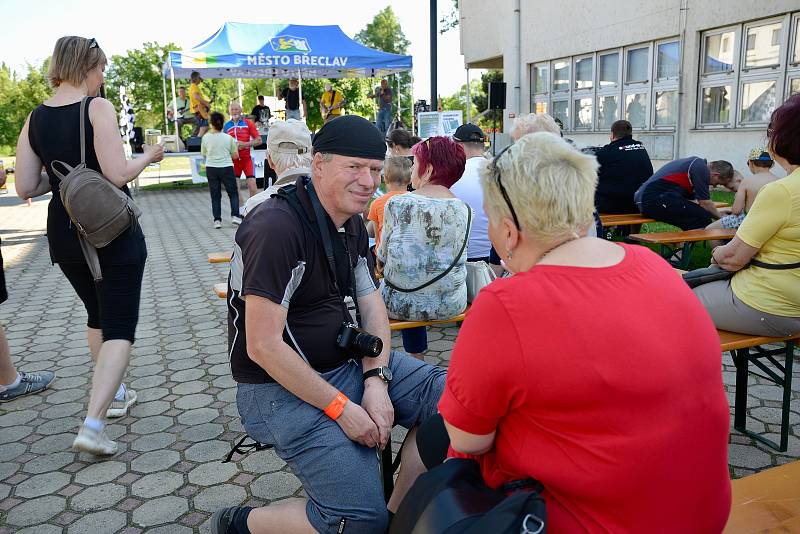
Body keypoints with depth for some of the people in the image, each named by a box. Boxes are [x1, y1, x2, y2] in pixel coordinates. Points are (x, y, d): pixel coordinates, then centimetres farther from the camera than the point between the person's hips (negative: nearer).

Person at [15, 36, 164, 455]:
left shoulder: (35, 118, 4)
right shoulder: (98, 107, -13)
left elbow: (25, 188, 3)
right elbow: (118, 174, -21)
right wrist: (149, 156, -3)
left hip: (64, 235, 6)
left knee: (97, 315, 24)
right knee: (119, 328, 0)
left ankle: (113, 394, 37)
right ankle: (92, 425, -10)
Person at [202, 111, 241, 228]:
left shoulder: (205, 138, -3)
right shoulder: (229, 138, -4)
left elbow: (204, 154, 9)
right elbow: (235, 156, 0)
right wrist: (236, 146, 18)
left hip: (211, 169, 1)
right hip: (226, 168, -1)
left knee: (215, 196, 8)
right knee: (233, 193, 10)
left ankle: (217, 220, 5)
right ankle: (235, 216, -2)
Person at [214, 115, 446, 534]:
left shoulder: (352, 223, 7)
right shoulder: (277, 226, -22)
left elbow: (372, 306, 7)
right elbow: (263, 346, -24)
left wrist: (376, 380, -10)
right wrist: (340, 407, -20)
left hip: (349, 362, 8)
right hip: (282, 388, -8)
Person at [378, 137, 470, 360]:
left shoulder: (396, 204, -10)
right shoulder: (463, 209, -3)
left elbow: (383, 256, 0)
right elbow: (454, 256, 9)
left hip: (400, 305, -3)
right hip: (452, 306, 3)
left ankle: (416, 358, 36)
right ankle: (416, 359, 36)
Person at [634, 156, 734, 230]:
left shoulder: (695, 163, 24)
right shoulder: (701, 168, -7)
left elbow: (692, 201, 29)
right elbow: (705, 203, -4)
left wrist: (717, 212, 31)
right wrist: (721, 216, 13)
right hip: (654, 199, -11)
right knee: (703, 217, -12)